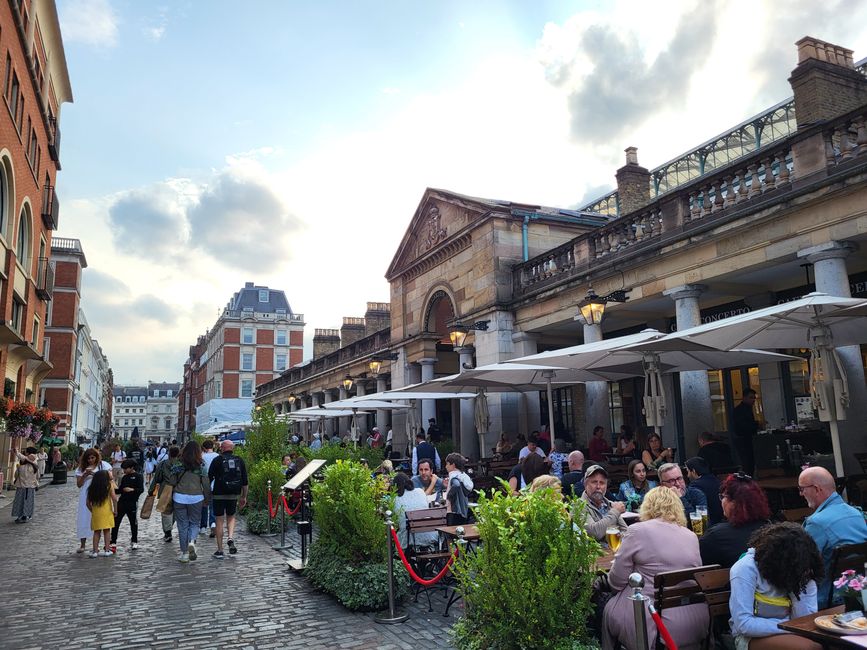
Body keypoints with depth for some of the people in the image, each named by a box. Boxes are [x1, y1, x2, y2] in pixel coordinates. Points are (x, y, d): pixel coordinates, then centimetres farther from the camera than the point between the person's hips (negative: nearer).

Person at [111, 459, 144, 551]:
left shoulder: (138, 476, -5)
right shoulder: (124, 477, 13)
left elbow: (141, 489, -13)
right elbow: (120, 490, 18)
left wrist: (132, 490, -28)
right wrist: (114, 489, 1)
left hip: (132, 503, -5)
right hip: (122, 502, 5)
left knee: (133, 523, 7)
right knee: (115, 522, 0)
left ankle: (134, 542, 22)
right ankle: (113, 542, 6)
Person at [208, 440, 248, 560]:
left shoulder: (217, 460, -5)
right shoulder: (240, 461, 4)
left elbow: (209, 478, -6)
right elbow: (245, 481, 5)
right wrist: (244, 497, 13)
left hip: (219, 495, -3)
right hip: (234, 495, 3)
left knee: (219, 521, 5)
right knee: (231, 517, 21)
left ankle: (220, 550, 9)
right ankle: (230, 538, -3)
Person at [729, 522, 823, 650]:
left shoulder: (797, 570, -3)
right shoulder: (746, 569, -20)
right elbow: (743, 624, -23)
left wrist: (798, 585, -20)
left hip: (787, 633, 6)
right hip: (752, 636, -5)